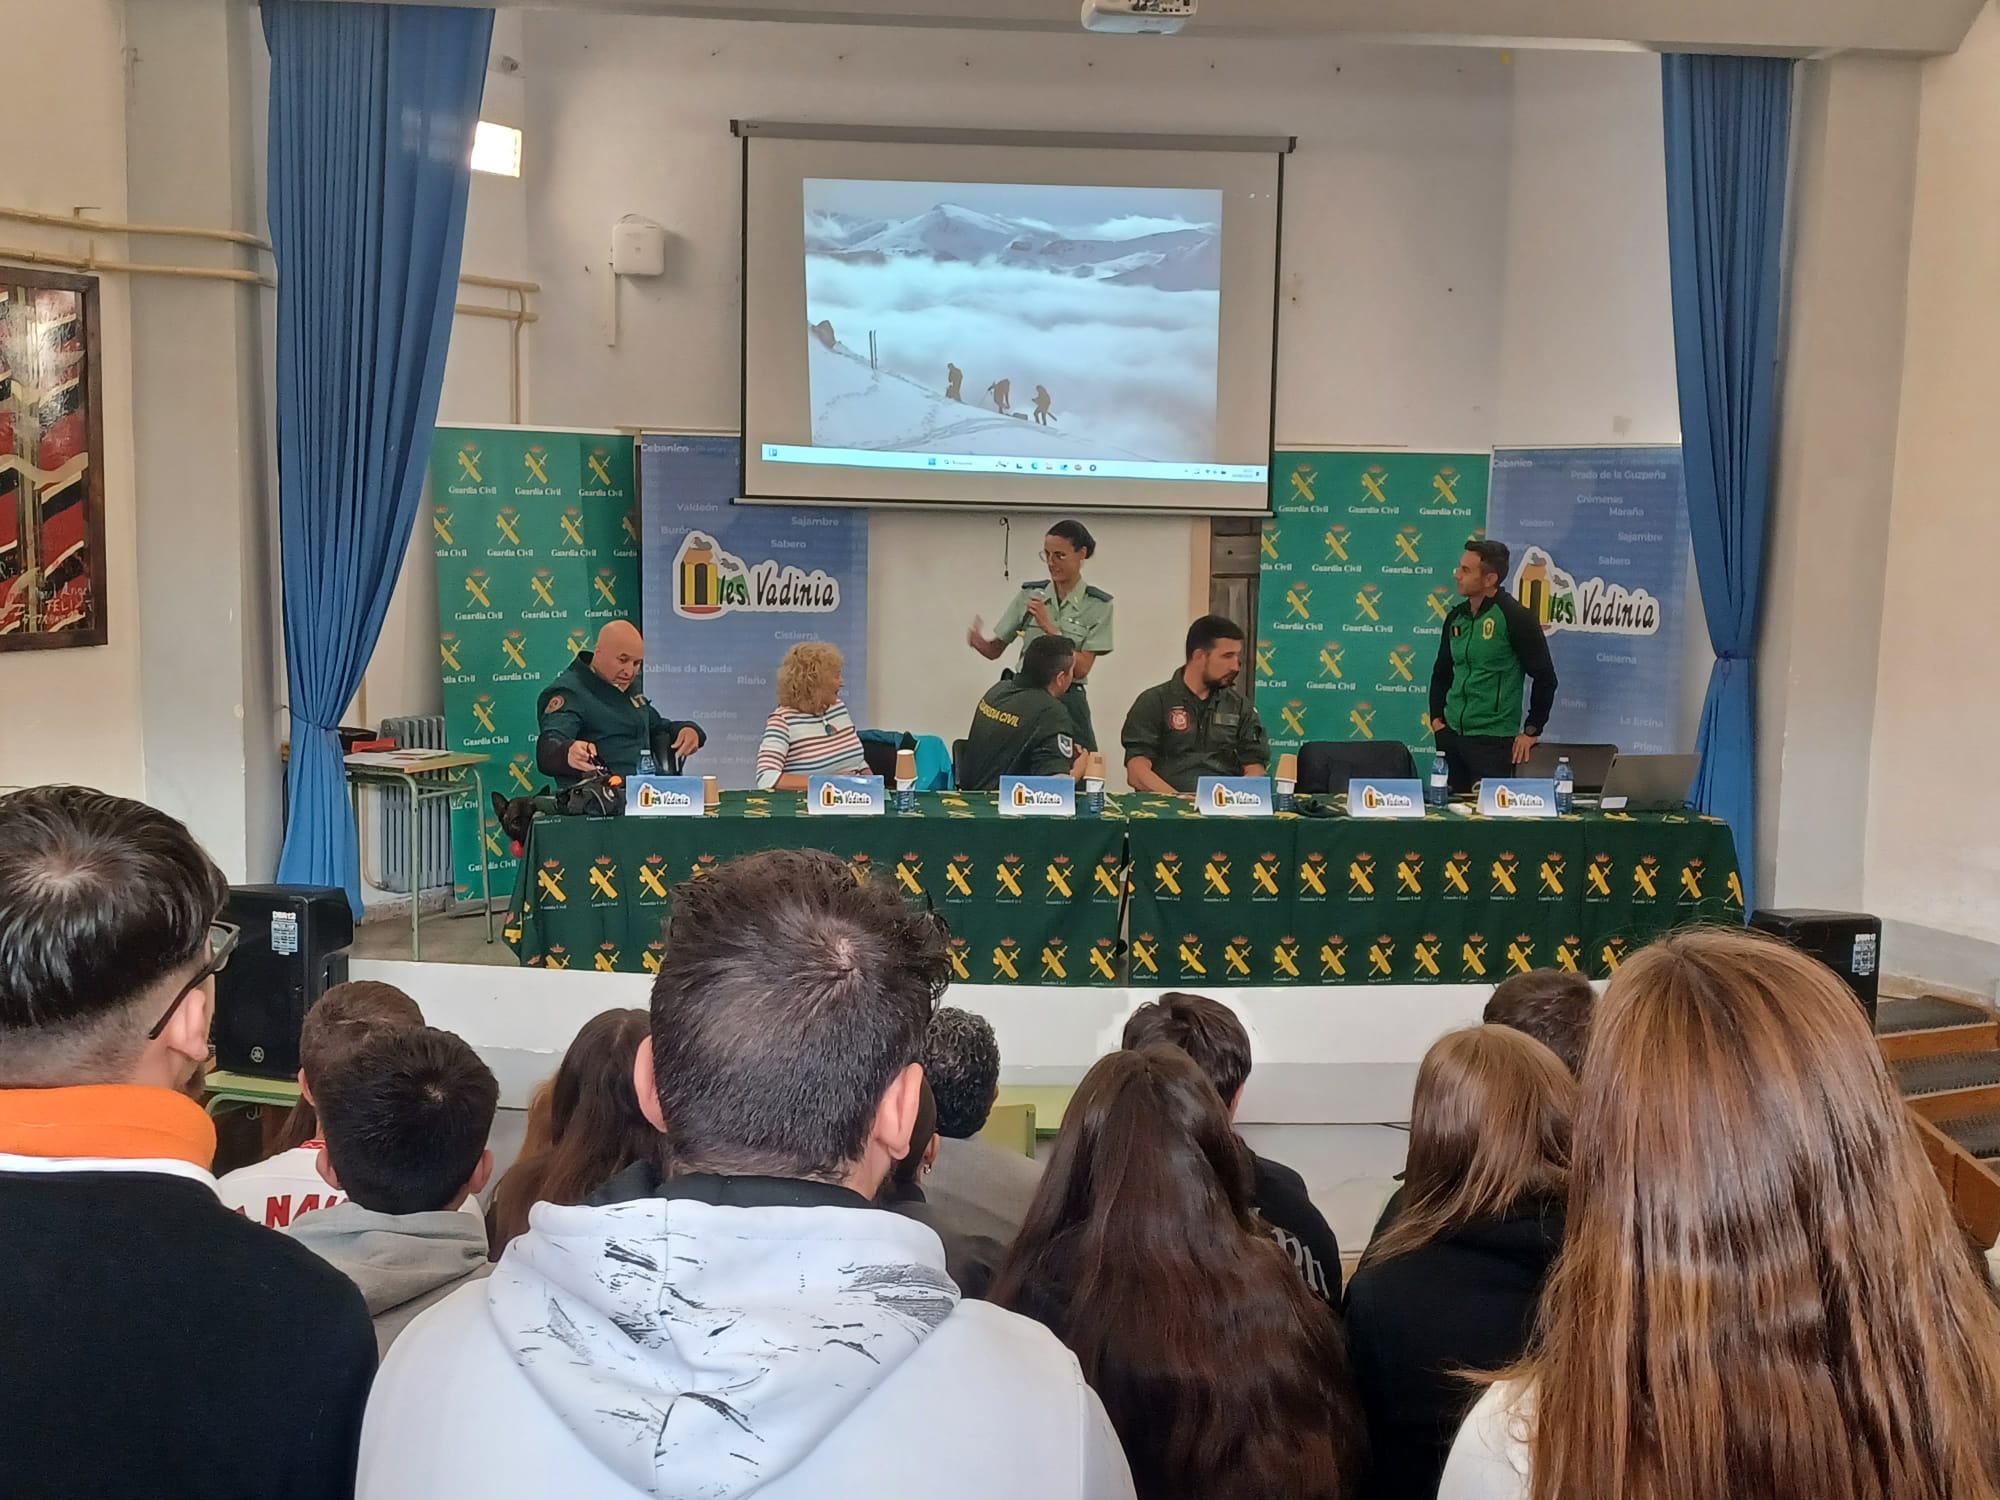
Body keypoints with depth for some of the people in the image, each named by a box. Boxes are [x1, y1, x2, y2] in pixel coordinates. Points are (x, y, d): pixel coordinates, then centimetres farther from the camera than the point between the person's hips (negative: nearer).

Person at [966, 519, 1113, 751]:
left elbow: (1081, 668, -11)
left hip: (1069, 702, -2)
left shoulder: (1098, 605, -4)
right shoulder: (1028, 594, 4)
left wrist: (1049, 627, -19)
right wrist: (977, 641, -18)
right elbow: (995, 650, 4)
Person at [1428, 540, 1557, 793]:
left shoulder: (1514, 617, -10)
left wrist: (1531, 731, -7)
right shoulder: (1456, 617, 9)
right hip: (1451, 734, 6)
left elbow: (1545, 677, -8)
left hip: (1493, 740, -6)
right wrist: (1436, 718, 10)